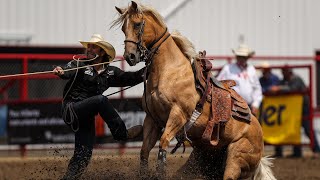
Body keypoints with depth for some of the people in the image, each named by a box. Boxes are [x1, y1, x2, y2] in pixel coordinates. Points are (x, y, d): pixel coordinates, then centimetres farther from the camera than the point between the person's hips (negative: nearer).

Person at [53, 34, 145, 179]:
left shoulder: (110, 72, 13)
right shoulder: (79, 65, 0)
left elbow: (130, 78, 6)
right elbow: (69, 72, -20)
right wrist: (60, 72, -44)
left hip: (86, 117, 6)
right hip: (71, 110, -6)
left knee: (84, 154, -2)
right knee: (101, 100, -29)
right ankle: (121, 133, -21)